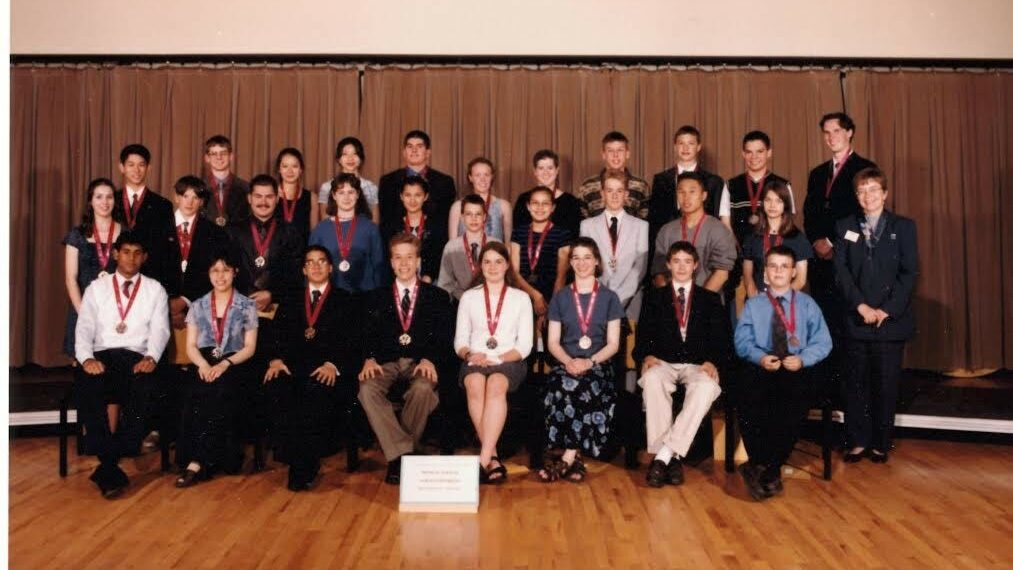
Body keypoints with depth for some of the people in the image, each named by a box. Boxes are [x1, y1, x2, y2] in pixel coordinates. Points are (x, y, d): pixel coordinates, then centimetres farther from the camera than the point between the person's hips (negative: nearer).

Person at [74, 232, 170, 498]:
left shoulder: (155, 290, 15)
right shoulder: (96, 288, 17)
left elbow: (160, 329, 4)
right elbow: (84, 328, 8)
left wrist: (151, 357, -16)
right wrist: (86, 358, -12)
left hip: (137, 358, -1)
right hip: (101, 357, 1)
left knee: (143, 391, -34)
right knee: (88, 389, -32)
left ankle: (107, 466, -24)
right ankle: (111, 469, -26)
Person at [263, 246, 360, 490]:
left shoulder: (345, 301, 16)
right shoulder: (290, 302, 26)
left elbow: (352, 341, 3)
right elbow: (276, 336, 15)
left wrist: (333, 364, -15)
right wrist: (275, 359, -7)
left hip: (328, 370, -2)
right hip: (293, 366, 3)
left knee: (317, 391, -36)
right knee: (278, 388, -32)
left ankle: (304, 467, -26)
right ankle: (299, 462, -25)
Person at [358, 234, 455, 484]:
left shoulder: (438, 297, 15)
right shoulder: (378, 297, 21)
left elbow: (445, 339, 5)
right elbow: (368, 335, 10)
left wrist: (431, 360, -15)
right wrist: (369, 359, -11)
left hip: (420, 362, -2)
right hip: (386, 362, 2)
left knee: (422, 389, -36)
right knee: (367, 389, -32)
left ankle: (399, 455, -18)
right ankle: (401, 453, -28)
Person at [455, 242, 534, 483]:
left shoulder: (520, 298, 14)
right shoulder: (469, 297, 18)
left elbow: (524, 345, 6)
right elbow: (460, 341, 13)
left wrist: (498, 359, -11)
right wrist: (470, 355, -10)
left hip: (509, 361, -1)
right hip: (475, 361, 1)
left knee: (496, 384, -36)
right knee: (475, 384, -35)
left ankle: (484, 459, -39)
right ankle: (493, 458, -32)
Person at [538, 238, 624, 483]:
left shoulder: (609, 298, 11)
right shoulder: (560, 298, 15)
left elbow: (613, 344, 5)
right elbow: (553, 342, 10)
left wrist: (589, 362, -13)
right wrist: (569, 361, -12)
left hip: (598, 364, -1)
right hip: (566, 364, 1)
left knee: (584, 387, -34)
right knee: (563, 387, -33)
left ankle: (568, 457, -28)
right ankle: (575, 459, -27)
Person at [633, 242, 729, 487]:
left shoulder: (711, 299, 19)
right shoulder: (655, 297, 19)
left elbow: (722, 339, 9)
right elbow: (643, 334, 9)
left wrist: (713, 362, -12)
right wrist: (647, 356, -13)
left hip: (698, 365, 0)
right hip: (663, 363, 0)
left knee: (707, 386, -37)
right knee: (652, 379, -37)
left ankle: (666, 453, -37)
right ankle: (670, 457, -34)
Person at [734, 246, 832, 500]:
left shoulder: (807, 304, 15)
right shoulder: (753, 305, 17)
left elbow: (822, 342, 6)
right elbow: (742, 341, 7)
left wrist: (802, 359, -13)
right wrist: (760, 357, -14)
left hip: (797, 369, 0)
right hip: (762, 369, 1)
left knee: (794, 405, -33)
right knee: (749, 402, -32)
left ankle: (760, 468, -24)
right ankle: (771, 473, -21)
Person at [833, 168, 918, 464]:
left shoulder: (903, 226, 5)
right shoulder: (845, 227, 9)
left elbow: (909, 273, -2)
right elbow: (840, 271, 0)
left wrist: (887, 309, -12)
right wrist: (861, 306, -12)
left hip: (891, 318, -1)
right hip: (856, 319, 1)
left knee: (885, 383, 4)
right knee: (856, 383, 5)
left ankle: (880, 444, 15)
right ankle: (857, 442, 14)